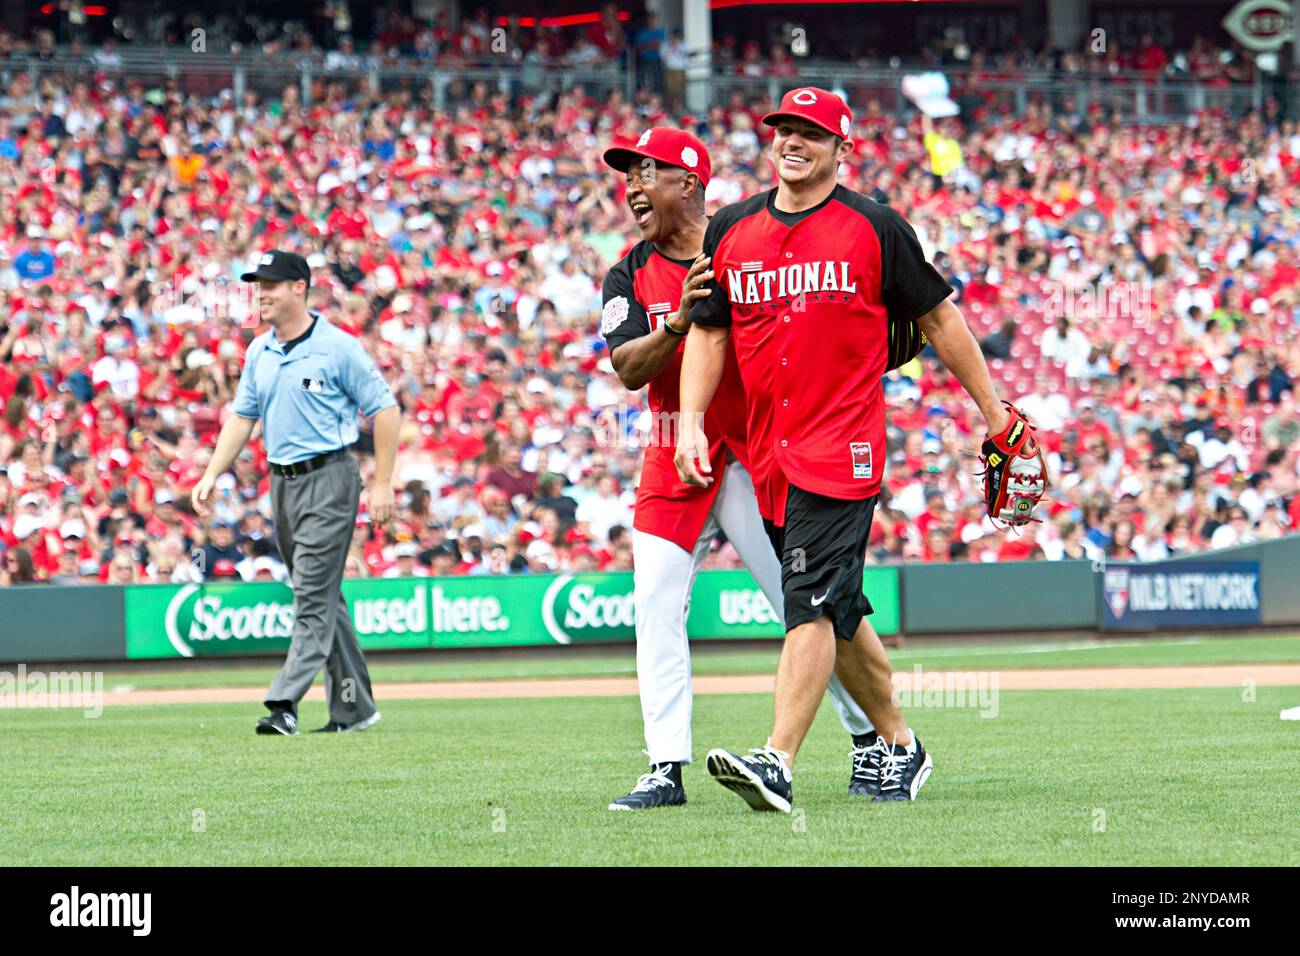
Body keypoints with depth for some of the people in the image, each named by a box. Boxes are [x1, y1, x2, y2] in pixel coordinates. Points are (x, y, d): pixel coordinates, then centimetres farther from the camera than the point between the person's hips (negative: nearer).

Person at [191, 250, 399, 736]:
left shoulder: (338, 347, -10)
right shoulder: (258, 352, 10)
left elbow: (385, 411, -9)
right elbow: (242, 416, 18)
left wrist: (382, 485, -12)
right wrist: (211, 474, 6)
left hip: (328, 478, -8)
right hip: (282, 481, 8)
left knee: (314, 595, -11)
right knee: (323, 597, 12)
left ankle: (285, 704, -18)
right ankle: (354, 706, 18)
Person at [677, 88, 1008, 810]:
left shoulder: (874, 229, 0)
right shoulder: (730, 231, 12)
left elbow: (939, 320, 6)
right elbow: (708, 333, 16)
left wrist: (996, 417, 6)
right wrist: (691, 420, 1)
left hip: (844, 449, -6)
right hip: (769, 453, 6)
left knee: (813, 601, -17)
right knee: (836, 611, 12)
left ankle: (777, 763, -26)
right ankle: (899, 746, 26)